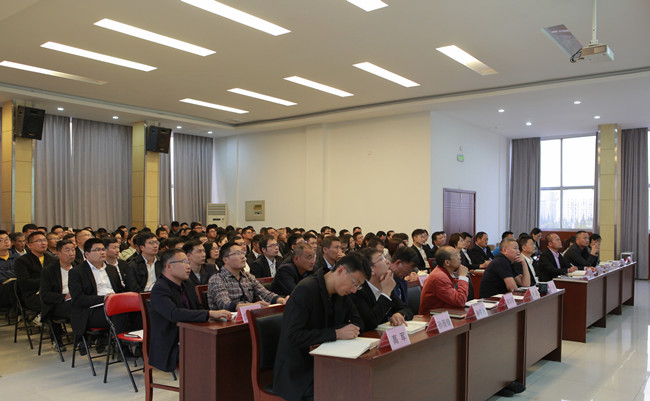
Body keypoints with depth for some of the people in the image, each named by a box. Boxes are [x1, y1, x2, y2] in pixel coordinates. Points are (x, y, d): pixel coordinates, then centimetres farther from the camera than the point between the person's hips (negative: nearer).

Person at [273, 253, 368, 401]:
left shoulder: (341, 293, 5)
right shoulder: (306, 290, -19)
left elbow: (356, 320, 16)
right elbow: (293, 336, -25)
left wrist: (351, 329, -8)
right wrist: (336, 333, -25)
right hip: (298, 372, -7)